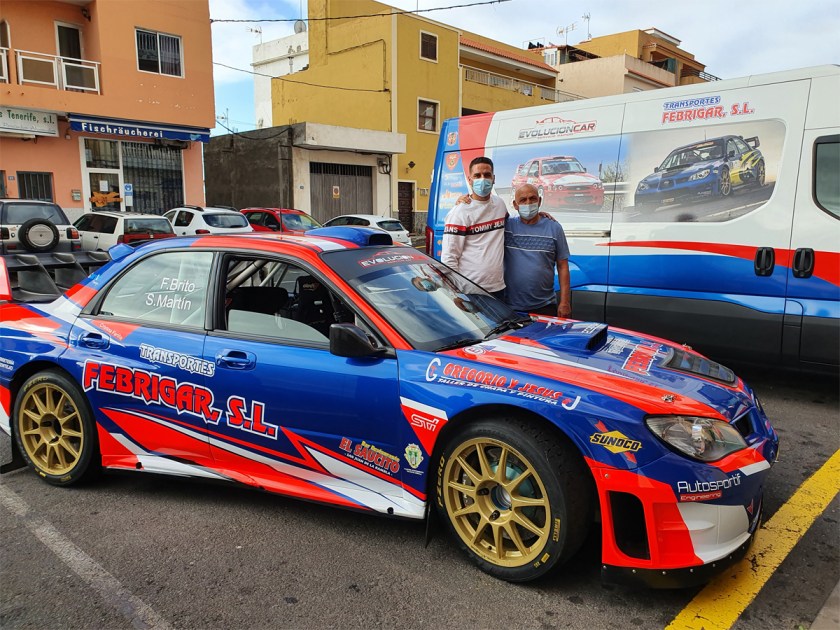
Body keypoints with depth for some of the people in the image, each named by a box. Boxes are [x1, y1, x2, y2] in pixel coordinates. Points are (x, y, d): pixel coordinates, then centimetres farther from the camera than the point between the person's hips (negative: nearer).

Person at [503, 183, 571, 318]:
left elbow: (562, 266, 3)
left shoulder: (554, 228, 3)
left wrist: (565, 302, -2)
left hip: (545, 306, 0)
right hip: (510, 307, 0)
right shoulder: (506, 225, 2)